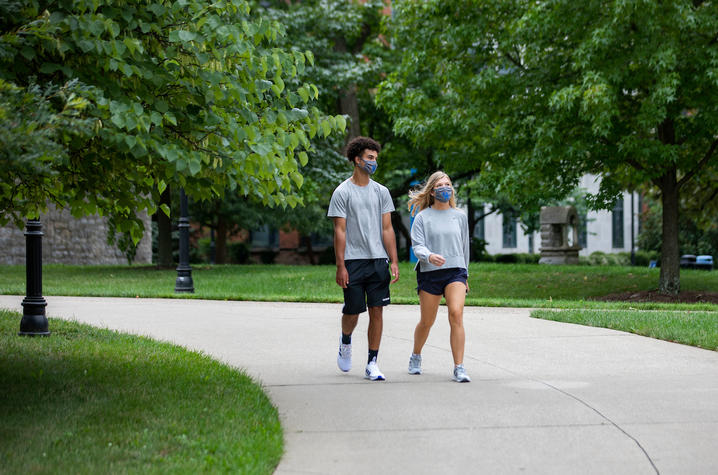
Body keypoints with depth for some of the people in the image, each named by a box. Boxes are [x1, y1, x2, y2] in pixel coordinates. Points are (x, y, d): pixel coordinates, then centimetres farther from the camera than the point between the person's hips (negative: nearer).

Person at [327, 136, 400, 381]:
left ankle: (372, 364, 3)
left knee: (376, 311, -2)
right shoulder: (342, 192, -1)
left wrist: (394, 262, 2)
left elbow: (387, 229, 10)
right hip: (353, 260, -3)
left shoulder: (381, 192, 11)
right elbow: (340, 231, -4)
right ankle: (345, 342, 34)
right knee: (352, 312, 1)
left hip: (378, 260, 3)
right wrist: (340, 266, -10)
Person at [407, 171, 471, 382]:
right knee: (427, 322, 7)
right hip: (430, 272, -1)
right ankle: (416, 357, 36)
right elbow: (417, 245, -7)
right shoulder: (423, 217, 2)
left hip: (455, 271, 1)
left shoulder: (460, 216, 12)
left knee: (456, 315, -19)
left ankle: (459, 368, -17)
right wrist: (429, 256, -29)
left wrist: (465, 276, 23)